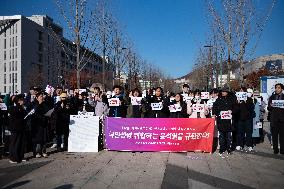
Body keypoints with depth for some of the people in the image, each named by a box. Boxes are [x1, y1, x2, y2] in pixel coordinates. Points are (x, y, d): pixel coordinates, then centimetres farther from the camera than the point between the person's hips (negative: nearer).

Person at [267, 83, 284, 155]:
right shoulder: (272, 97, 13)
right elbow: (268, 109, 10)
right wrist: (270, 106, -12)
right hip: (274, 119, 1)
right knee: (274, 135, 3)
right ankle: (275, 149, 11)